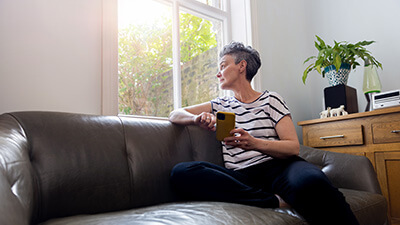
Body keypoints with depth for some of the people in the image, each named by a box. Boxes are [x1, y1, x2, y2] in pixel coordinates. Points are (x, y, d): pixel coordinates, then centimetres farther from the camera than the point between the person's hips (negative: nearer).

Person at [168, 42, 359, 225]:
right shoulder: (220, 105, 22)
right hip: (240, 178, 5)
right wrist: (197, 119, -7)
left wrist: (254, 143, -19)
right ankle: (275, 201, -25)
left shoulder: (271, 100, 12)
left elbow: (293, 147, 1)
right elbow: (175, 115, 16)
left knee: (311, 182, -41)